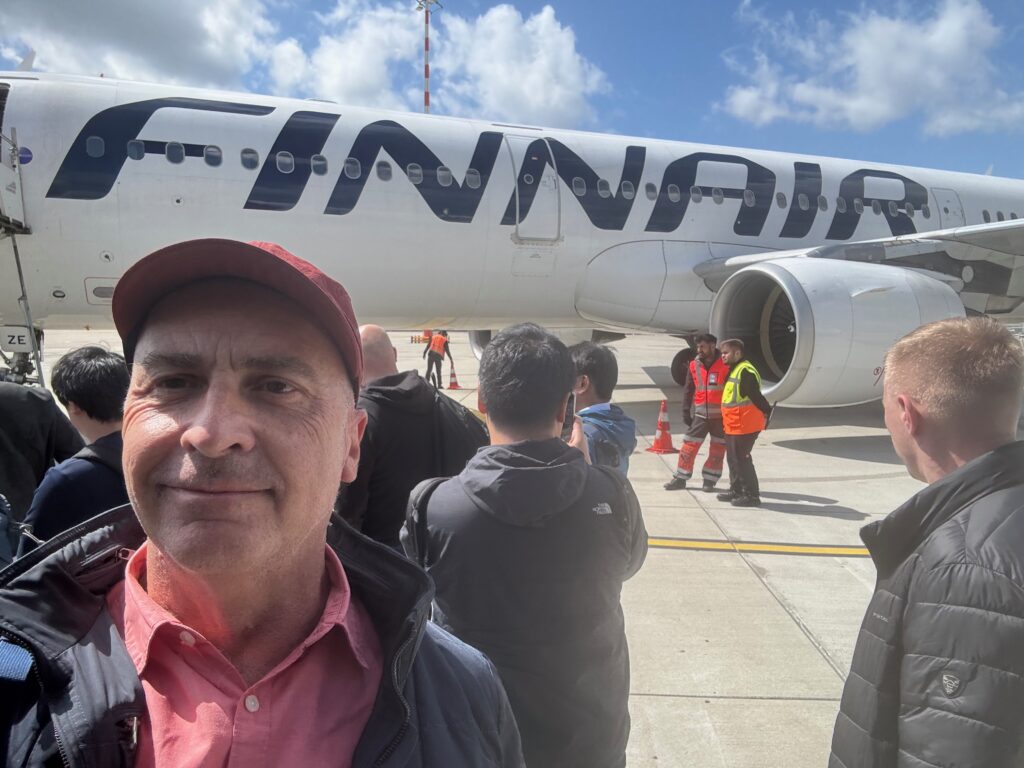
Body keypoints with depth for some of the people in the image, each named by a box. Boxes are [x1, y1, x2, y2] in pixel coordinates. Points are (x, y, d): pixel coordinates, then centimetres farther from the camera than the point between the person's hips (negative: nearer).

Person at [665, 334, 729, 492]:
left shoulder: (725, 365, -9)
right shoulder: (694, 365, 2)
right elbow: (688, 389, 8)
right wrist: (686, 411, 4)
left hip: (721, 415, -2)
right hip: (700, 414, 3)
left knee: (717, 449, 6)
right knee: (689, 446, 2)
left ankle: (709, 480, 19)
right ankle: (680, 478, 12)